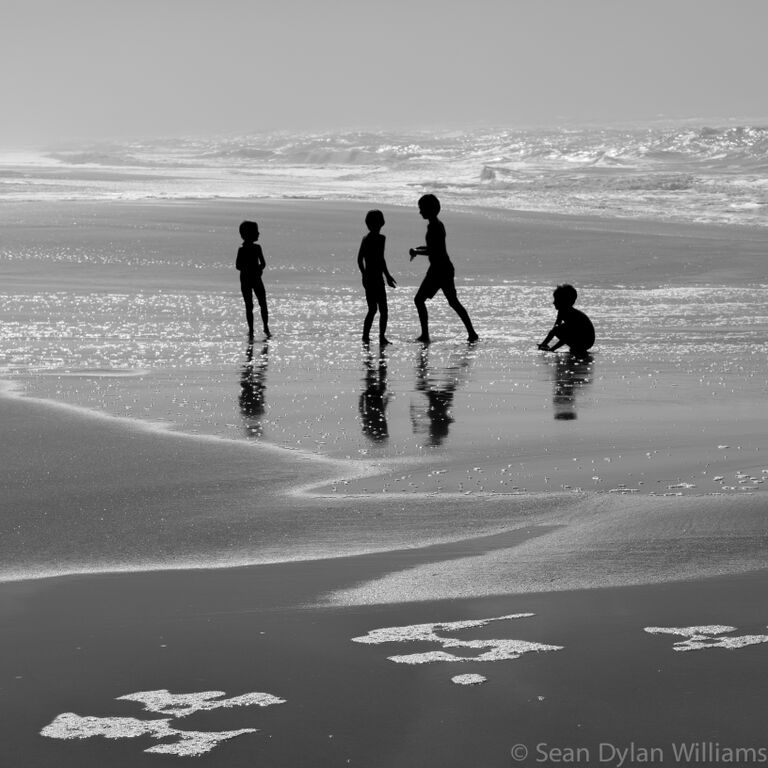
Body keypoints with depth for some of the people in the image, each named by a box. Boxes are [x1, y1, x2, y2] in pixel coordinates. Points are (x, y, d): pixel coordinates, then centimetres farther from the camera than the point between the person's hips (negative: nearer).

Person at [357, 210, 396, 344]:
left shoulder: (365, 239, 9)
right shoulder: (380, 238, -12)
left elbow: (360, 259, 15)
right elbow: (380, 259, -19)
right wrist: (387, 276, -14)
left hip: (367, 278, 7)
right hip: (377, 278, -7)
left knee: (372, 309, 17)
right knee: (383, 310, -1)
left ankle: (365, 336, 14)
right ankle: (382, 337, -8)